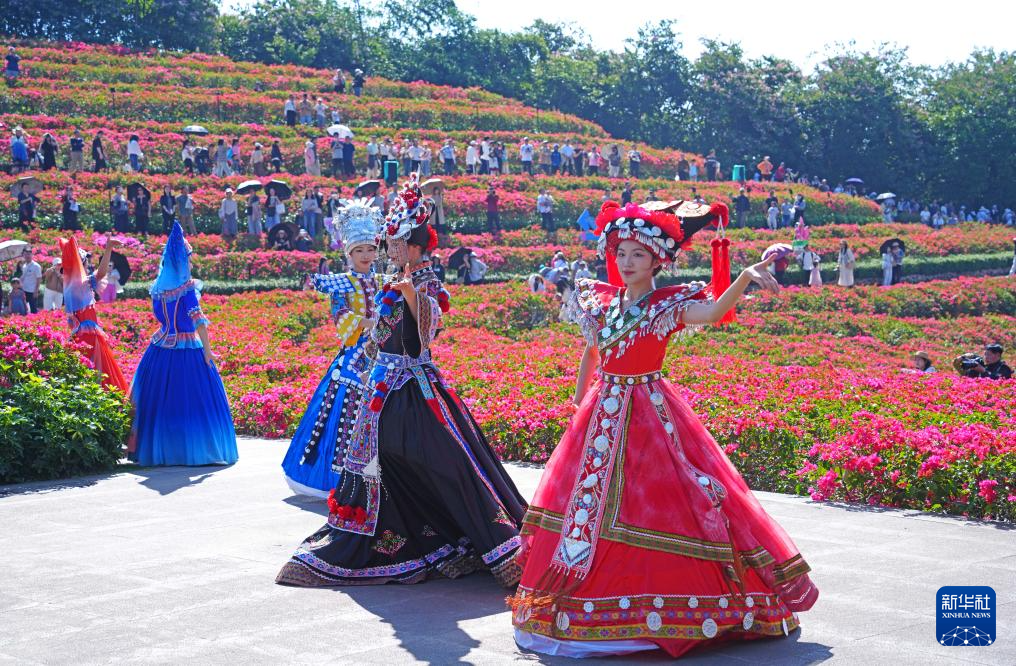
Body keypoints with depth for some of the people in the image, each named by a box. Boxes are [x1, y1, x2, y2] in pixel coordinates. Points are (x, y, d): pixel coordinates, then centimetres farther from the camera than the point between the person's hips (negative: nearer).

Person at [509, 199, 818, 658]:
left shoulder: (668, 305, -9)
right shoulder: (599, 303, 6)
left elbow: (713, 312, -28)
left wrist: (746, 277, -44)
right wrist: (578, 404, 21)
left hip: (651, 412, -5)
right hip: (602, 414, 5)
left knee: (659, 504, -7)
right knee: (592, 500, 8)